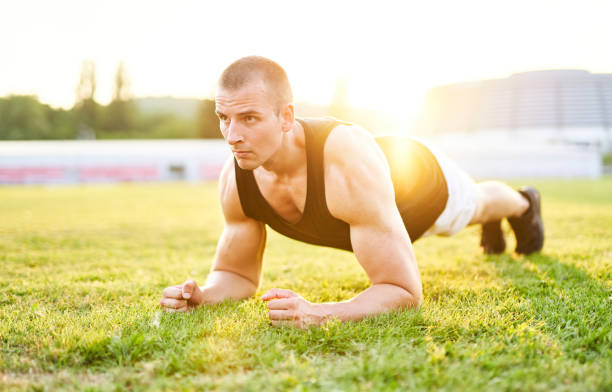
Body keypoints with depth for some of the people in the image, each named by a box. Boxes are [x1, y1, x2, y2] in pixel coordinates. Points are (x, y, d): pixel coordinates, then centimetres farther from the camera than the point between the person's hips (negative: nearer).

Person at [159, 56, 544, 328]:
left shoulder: (349, 164, -53)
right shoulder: (236, 179, -35)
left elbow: (405, 291, -52)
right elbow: (238, 275, -20)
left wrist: (317, 313, -68)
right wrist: (200, 295, -43)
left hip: (424, 174, -5)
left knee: (477, 204, 34)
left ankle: (524, 203, 71)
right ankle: (492, 228, 77)